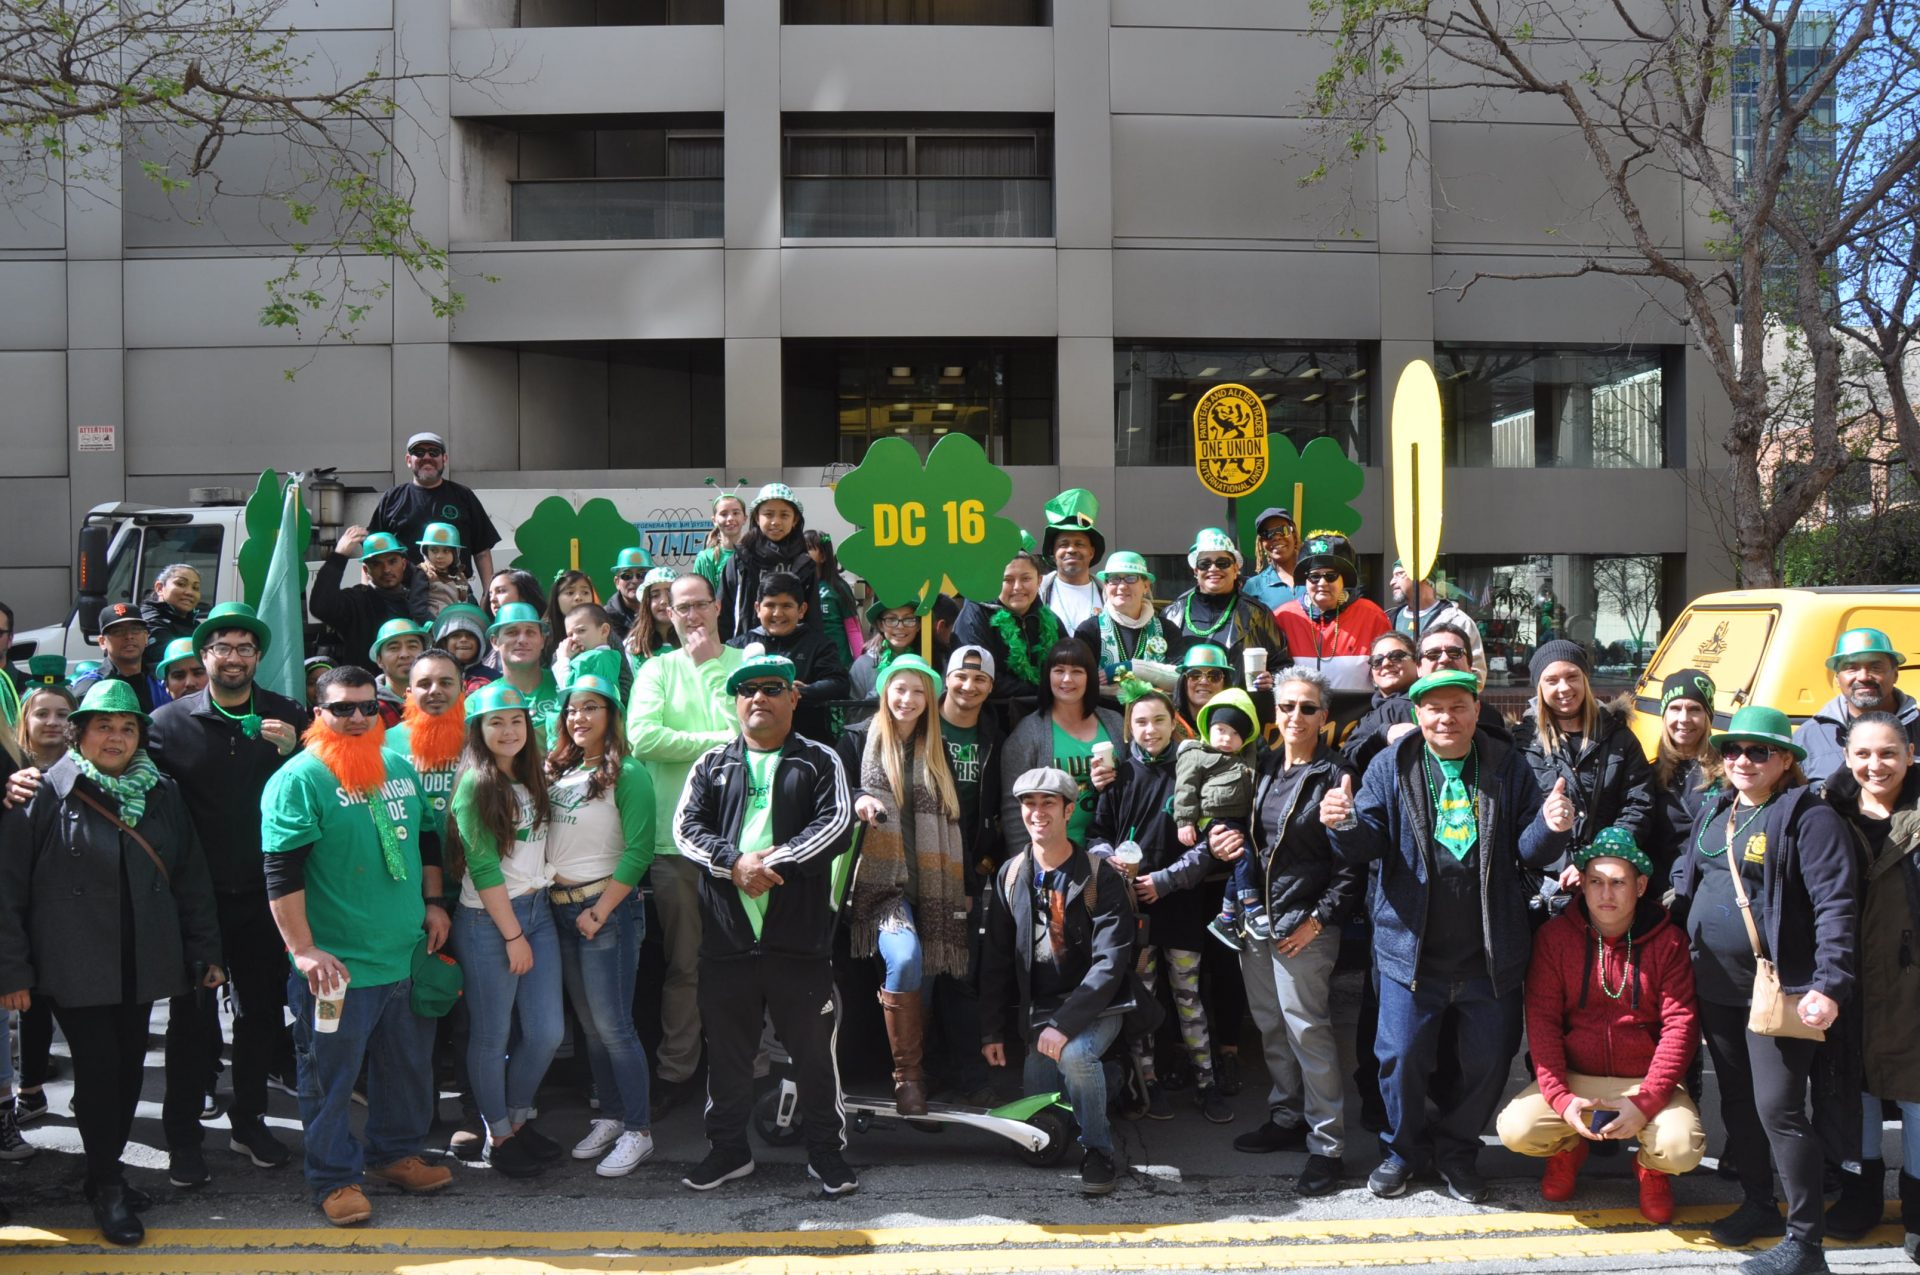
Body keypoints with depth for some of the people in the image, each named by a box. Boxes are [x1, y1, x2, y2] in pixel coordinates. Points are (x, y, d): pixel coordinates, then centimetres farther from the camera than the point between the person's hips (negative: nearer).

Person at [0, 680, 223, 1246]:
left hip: (142, 965, 4)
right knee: (98, 1071, -4)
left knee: (128, 1070, 9)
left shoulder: (161, 794, 8)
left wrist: (206, 952, 9)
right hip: (76, 968, -4)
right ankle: (108, 1187, 10)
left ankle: (107, 1170, 25)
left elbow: (192, 879, 11)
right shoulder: (46, 794, -5)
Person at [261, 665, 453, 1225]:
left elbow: (427, 838, 22)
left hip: (407, 954, 7)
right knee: (331, 1077, 4)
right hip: (338, 967, -7)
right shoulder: (299, 780, -13)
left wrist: (433, 903, 14)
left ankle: (395, 1153, 36)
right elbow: (282, 874, -18)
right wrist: (303, 950, -22)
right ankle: (336, 1178, 19)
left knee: (409, 1064, 18)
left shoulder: (400, 767, 9)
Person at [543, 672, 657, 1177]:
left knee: (613, 1025, -6)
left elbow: (638, 851, -15)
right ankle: (609, 1117, 23)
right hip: (559, 908, 7)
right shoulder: (556, 771, 10)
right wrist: (546, 878, -2)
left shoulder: (627, 775, -9)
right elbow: (540, 839, 14)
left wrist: (600, 910, -15)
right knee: (590, 1024, 12)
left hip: (607, 908, -6)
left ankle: (638, 1131, 2)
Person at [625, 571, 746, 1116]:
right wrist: (718, 741, -10)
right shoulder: (657, 670, 7)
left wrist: (706, 668, -9)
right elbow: (642, 737, -10)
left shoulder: (749, 662, 5)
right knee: (683, 962, 8)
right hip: (675, 833, 0)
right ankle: (676, 1068, 19)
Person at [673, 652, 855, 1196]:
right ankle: (728, 1148, 25)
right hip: (726, 936, 3)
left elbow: (836, 823, -8)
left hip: (799, 936, -2)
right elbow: (686, 828, 2)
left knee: (813, 1048, 2)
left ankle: (826, 1150, 16)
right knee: (727, 1048, 11)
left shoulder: (820, 762, 7)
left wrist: (775, 864, -17)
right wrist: (735, 864, -15)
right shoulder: (713, 764, 14)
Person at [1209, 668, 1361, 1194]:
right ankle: (1287, 1118, 28)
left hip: (1303, 925, -7)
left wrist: (1319, 919, -15)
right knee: (1271, 1026, 14)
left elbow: (1351, 863, -12)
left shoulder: (1335, 775, -10)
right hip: (1256, 918, 7)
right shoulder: (1266, 767, 10)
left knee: (1308, 1029, -6)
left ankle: (1326, 1145, 2)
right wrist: (1230, 842, 2)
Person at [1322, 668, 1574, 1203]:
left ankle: (1457, 1151, 32)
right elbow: (1369, 842, -4)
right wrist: (1345, 825, -27)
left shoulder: (1507, 767, 2)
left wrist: (1550, 828, -22)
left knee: (1488, 1062, 9)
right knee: (1401, 1056, 5)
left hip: (1490, 952, 1)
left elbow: (1529, 851, 1)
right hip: (1411, 945, -1)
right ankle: (1405, 1148, 29)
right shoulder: (1391, 767, 0)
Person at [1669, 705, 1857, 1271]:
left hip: (1780, 990, -7)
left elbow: (1836, 905, -16)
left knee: (1778, 1109, -8)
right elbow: (1686, 882, 19)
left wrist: (1830, 984, -23)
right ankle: (1758, 1205, 32)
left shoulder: (1809, 817, -11)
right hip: (1716, 986, 8)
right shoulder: (1714, 812, 12)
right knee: (1736, 1099, 16)